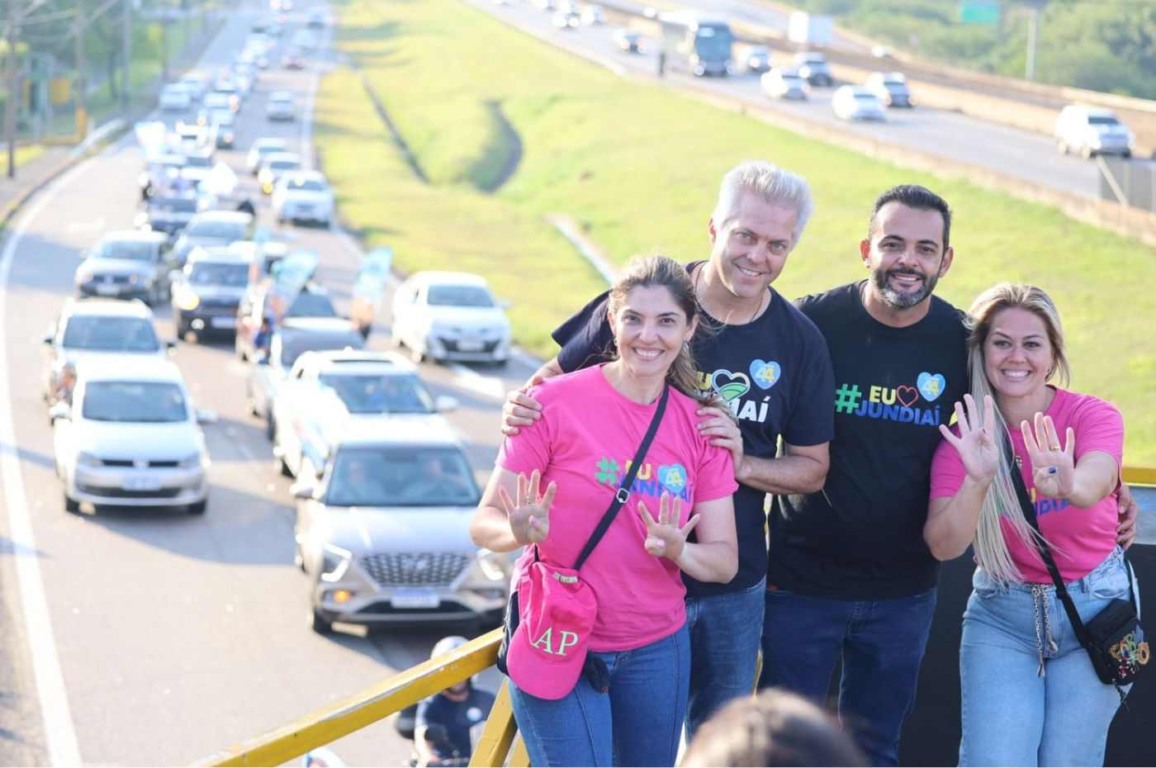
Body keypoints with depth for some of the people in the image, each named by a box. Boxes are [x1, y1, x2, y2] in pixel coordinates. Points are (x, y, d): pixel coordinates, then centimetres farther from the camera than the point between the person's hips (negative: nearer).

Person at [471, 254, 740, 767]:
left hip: (657, 649, 4)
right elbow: (484, 524, -10)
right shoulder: (556, 403, -11)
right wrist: (521, 532, -33)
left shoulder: (700, 425, 2)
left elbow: (724, 561, 2)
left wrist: (677, 551, -20)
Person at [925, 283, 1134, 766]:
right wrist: (977, 481, -38)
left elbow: (1094, 482, -35)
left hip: (1093, 605, -1)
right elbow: (943, 546, -20)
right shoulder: (965, 437, -8)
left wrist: (1068, 486, -59)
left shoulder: (1092, 417, -12)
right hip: (1000, 612, 1)